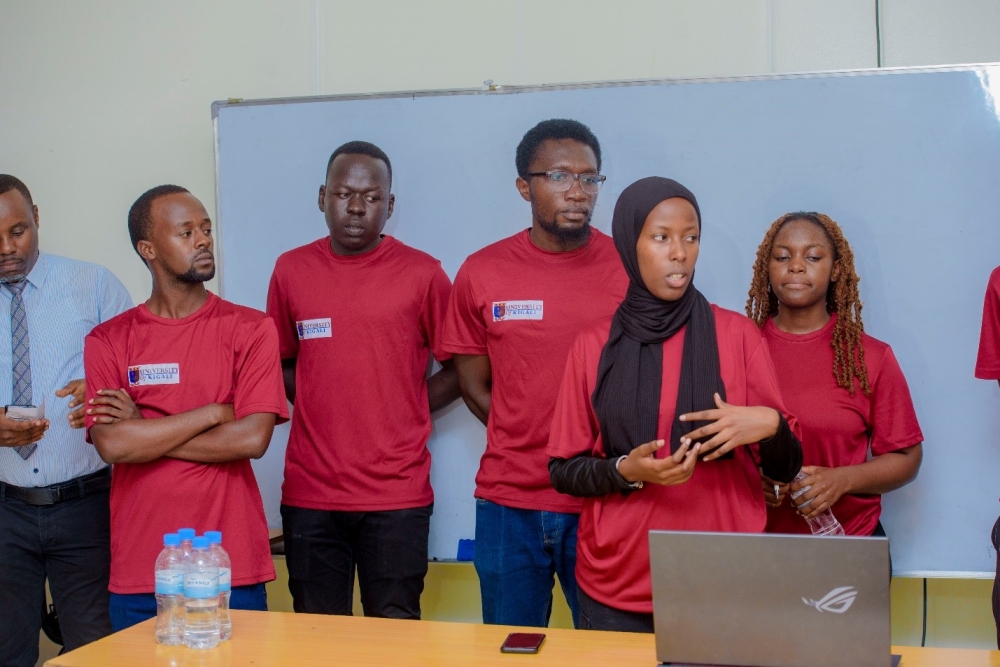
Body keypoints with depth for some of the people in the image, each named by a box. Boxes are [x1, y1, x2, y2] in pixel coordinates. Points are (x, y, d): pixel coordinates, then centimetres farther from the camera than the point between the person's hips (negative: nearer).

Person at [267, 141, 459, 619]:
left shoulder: (423, 274, -2)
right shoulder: (290, 270, 6)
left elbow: (458, 369, 5)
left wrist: (400, 412, -3)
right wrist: (322, 402, 0)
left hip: (397, 494, -2)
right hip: (309, 494, 2)